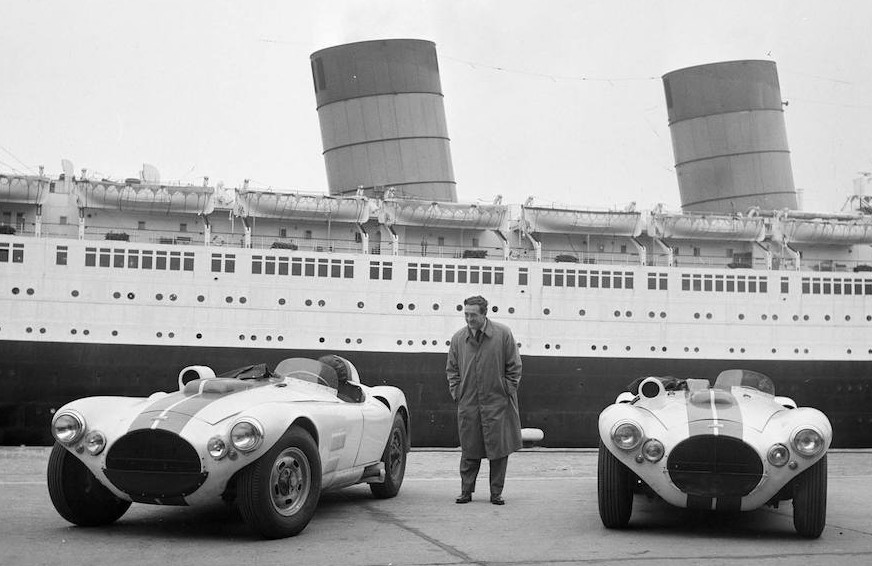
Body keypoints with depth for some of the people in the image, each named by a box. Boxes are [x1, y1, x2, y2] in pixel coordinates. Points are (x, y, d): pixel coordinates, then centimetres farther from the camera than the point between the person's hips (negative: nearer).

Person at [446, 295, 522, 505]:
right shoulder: (458, 338, 4)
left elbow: (514, 367, 2)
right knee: (469, 451, 5)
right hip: (468, 405, 2)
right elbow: (452, 369, 14)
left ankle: (496, 493, 12)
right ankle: (466, 491, 16)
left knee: (499, 450, 2)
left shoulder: (503, 334, -3)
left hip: (497, 403, -2)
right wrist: (456, 392, 4)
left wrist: (508, 392, -3)